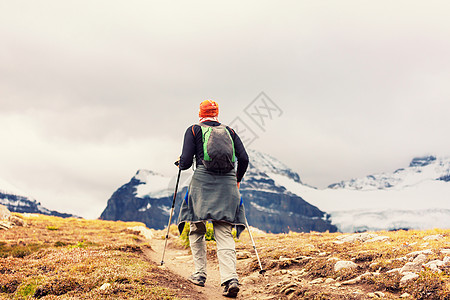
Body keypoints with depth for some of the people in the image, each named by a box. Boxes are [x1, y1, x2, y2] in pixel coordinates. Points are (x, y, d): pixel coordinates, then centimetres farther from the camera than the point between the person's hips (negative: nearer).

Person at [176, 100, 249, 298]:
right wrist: (237, 179, 24)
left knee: (197, 230, 15)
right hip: (227, 184, 2)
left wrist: (180, 163, 23)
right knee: (224, 233, -1)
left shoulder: (194, 130, 8)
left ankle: (199, 274, 15)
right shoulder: (229, 131, 16)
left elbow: (186, 162, 0)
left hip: (203, 182, -2)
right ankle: (230, 279, -16)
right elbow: (244, 159, 8)